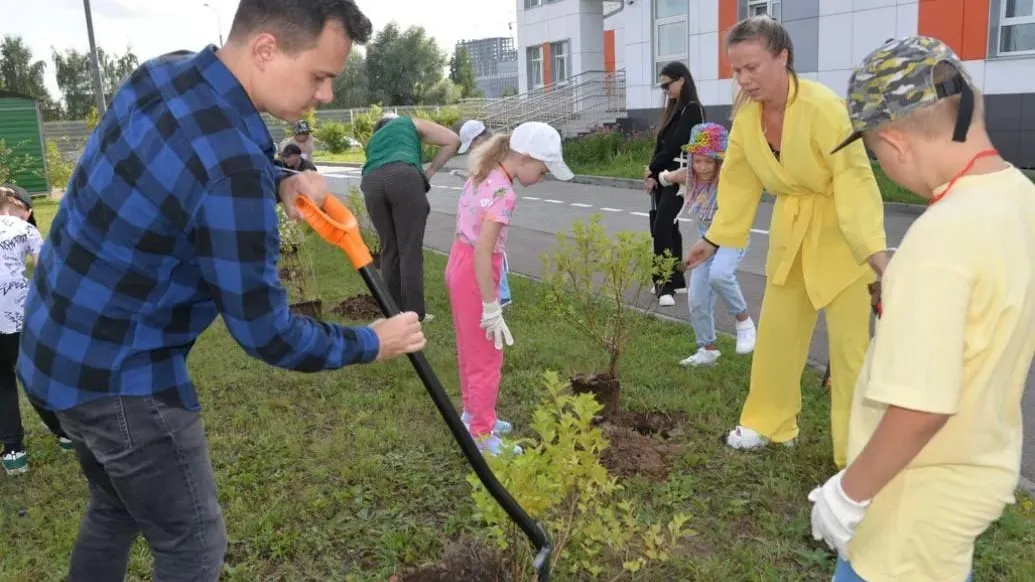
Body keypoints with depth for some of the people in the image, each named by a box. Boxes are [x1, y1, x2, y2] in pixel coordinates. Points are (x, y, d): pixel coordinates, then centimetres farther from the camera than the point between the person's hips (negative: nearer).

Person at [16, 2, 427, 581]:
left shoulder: (167, 71, -2)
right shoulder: (231, 162, -30)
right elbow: (267, 334, -23)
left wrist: (280, 182, 0)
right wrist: (372, 343, -7)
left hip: (58, 344, 9)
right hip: (118, 374, -9)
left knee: (115, 510, 27)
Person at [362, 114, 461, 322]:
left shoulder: (372, 141, 41)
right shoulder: (411, 123, 30)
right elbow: (453, 140, 19)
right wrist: (430, 171, 22)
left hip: (371, 182, 4)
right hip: (403, 177, -4)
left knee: (389, 249, 14)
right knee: (410, 249, -1)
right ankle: (415, 313, 0)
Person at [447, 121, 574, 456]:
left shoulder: (485, 175, 5)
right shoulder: (502, 192, -23)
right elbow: (482, 253, -27)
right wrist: (491, 307, -22)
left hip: (459, 264, 9)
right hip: (474, 272, -9)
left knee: (471, 348, 24)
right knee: (486, 356, 5)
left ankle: (473, 412, 41)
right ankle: (482, 434, 17)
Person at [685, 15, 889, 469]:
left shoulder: (822, 107, -26)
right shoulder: (746, 116, -6)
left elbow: (854, 178, -26)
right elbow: (739, 182, 5)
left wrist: (875, 249, -34)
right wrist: (713, 239, 9)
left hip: (840, 233, -6)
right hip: (790, 232, 6)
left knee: (850, 341, -2)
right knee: (776, 329, 15)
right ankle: (769, 423, 33)